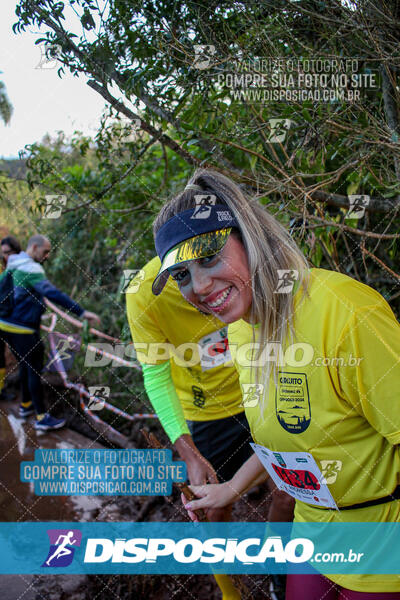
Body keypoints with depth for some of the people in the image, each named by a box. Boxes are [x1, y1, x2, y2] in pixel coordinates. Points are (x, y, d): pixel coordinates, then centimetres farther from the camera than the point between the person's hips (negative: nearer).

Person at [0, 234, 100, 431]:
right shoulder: (31, 269, -20)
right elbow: (52, 293, -32)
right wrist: (81, 312, -37)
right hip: (22, 328, -10)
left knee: (25, 365, 22)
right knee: (35, 369, -2)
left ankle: (26, 405, 37)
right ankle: (41, 417, 4)